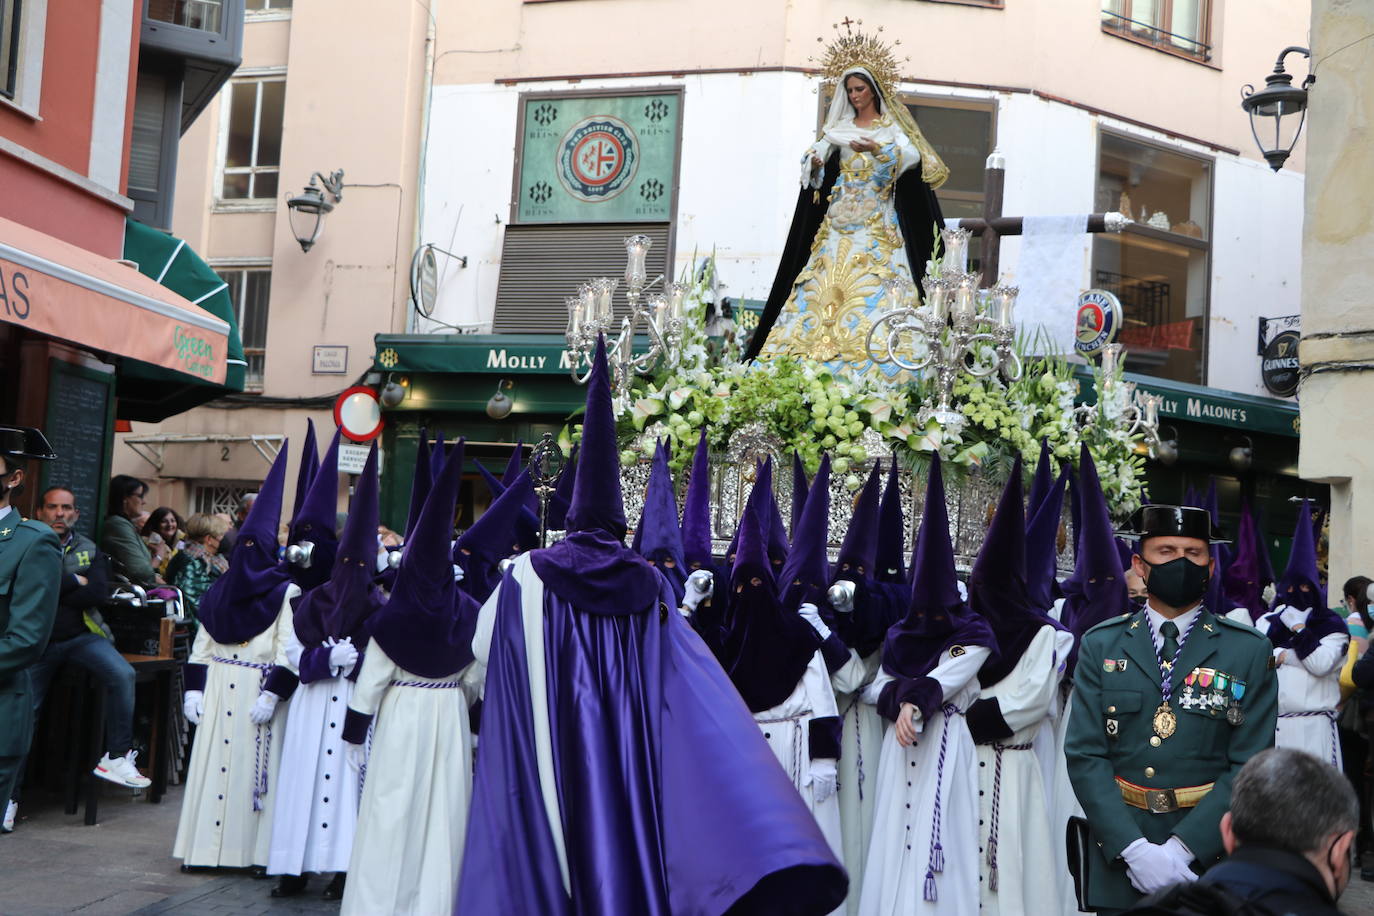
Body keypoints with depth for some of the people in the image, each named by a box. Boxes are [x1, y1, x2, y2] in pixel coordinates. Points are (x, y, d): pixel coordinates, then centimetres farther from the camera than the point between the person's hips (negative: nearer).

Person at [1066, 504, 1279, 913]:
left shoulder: (1250, 652, 0)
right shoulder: (1100, 645, 3)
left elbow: (1250, 766, -6)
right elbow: (1085, 755, -3)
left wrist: (1183, 848, -17)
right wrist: (1133, 848, -16)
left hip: (1211, 853, -1)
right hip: (1119, 859, 1)